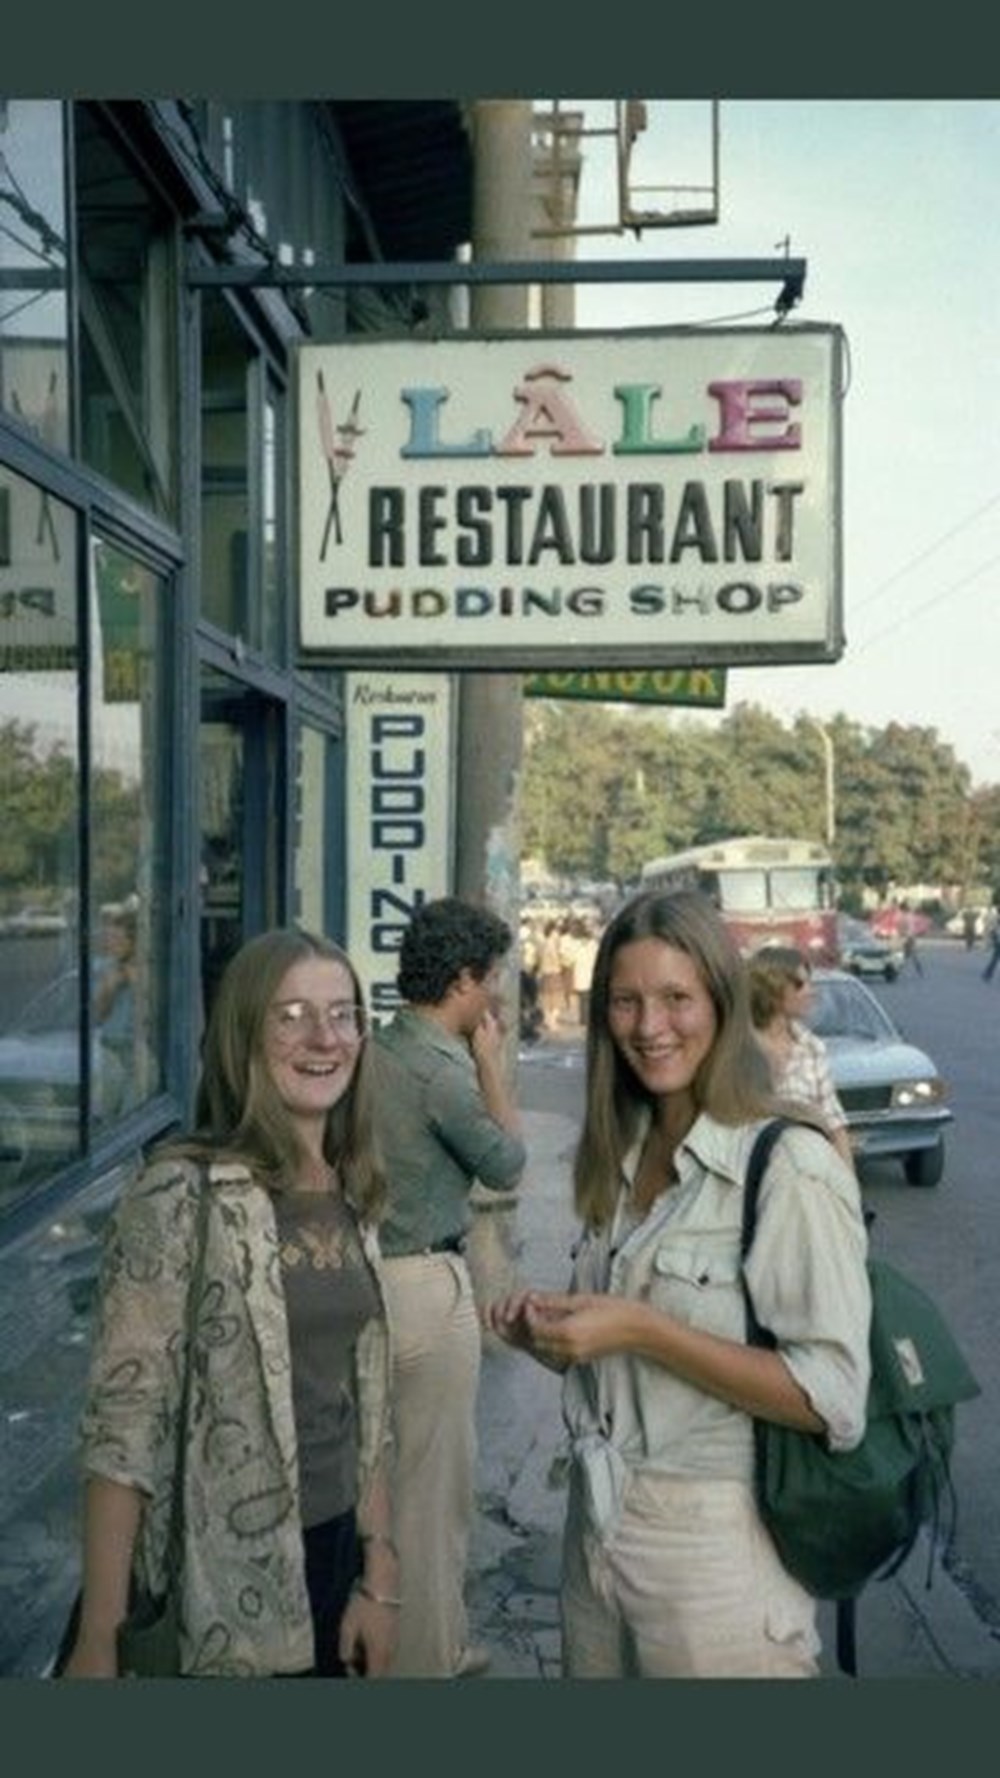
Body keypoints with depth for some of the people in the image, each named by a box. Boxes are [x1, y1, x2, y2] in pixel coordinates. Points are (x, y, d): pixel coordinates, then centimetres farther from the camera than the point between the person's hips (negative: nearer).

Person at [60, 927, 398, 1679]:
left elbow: (367, 1405, 8)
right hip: (218, 1590, -6)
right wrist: (98, 1641, -17)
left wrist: (381, 1576, 7)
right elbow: (123, 1425, -18)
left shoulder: (350, 1196, 2)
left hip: (331, 1558, 6)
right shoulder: (183, 1194, -18)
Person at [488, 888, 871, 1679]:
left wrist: (639, 1331, -24)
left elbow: (832, 1398, -20)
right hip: (596, 1525, 7)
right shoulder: (622, 1155, 6)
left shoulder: (791, 1164, -17)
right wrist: (555, 1326, -3)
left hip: (714, 1548, -7)